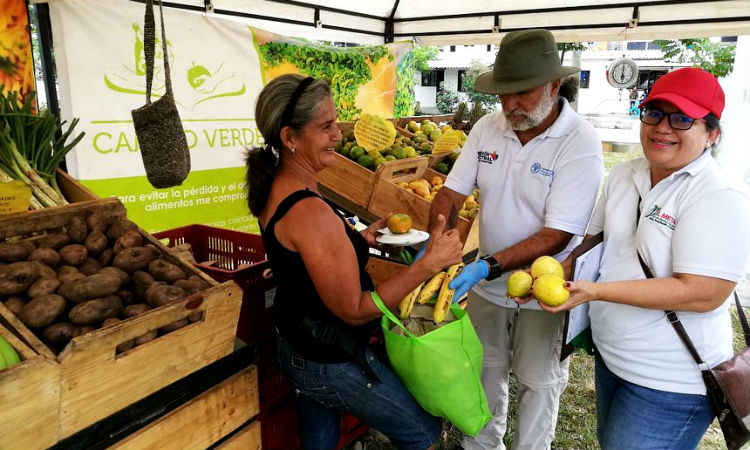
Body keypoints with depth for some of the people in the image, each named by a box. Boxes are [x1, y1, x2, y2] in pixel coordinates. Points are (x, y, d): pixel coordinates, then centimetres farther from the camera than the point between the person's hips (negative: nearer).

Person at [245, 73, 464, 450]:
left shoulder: (273, 188, -2)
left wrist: (366, 236, 6)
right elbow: (355, 310, -26)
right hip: (333, 365, -8)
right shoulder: (310, 212, -31)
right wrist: (430, 263, -27)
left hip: (295, 348, 9)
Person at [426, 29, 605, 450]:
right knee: (486, 370, 22)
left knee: (538, 382, 17)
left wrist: (488, 266, -35)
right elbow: (451, 192, -6)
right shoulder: (488, 127, -7)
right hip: (487, 285, 5)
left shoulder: (581, 142, -21)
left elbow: (557, 235, -25)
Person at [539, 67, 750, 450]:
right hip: (609, 355, 7)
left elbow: (702, 294, -26)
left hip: (670, 381, -7)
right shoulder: (625, 174, 1)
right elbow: (595, 239, 12)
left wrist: (594, 291, -31)